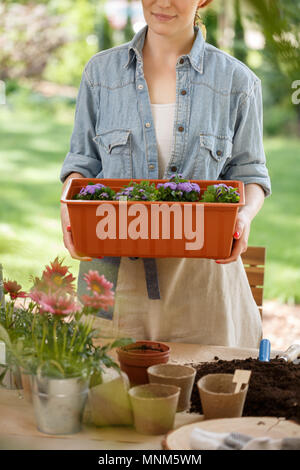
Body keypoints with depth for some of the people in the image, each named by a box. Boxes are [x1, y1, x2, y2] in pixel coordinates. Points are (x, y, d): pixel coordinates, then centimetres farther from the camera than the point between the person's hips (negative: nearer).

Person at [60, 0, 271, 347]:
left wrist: (246, 213, -13)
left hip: (201, 271, 0)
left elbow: (249, 171, 8)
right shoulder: (100, 72, 8)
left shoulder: (237, 81, 4)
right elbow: (83, 161, 12)